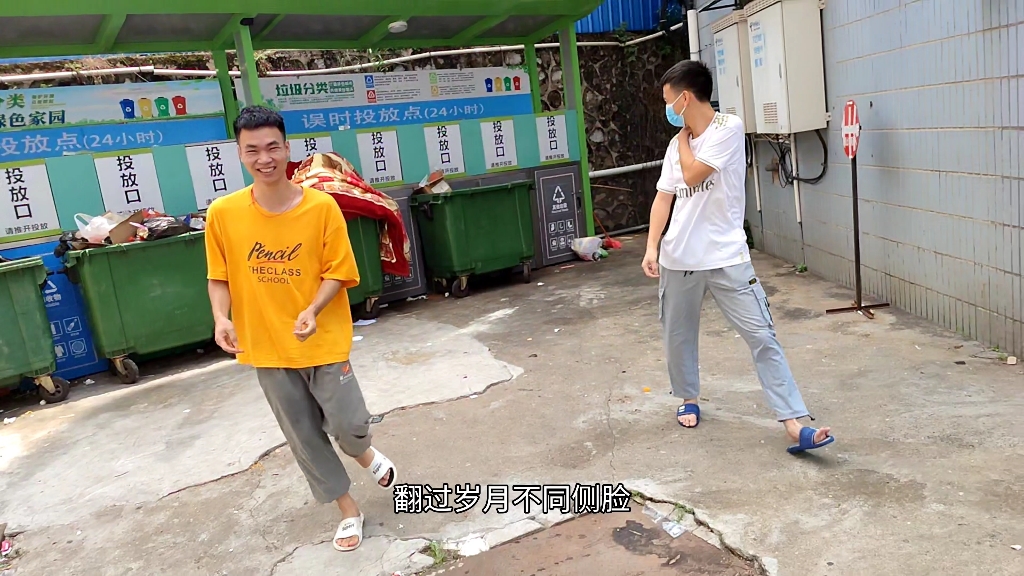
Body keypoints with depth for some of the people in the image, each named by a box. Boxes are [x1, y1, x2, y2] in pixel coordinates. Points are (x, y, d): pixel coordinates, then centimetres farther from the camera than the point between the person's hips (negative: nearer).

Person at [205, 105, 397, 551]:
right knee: (303, 437, 12)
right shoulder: (222, 213, -7)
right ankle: (348, 510, 33)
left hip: (324, 342, -2)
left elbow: (337, 271, -8)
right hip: (266, 347, 2)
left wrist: (312, 310, -25)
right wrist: (222, 318, -16)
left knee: (349, 424, -2)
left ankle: (364, 454, 38)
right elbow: (219, 278, 2)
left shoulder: (321, 206, -12)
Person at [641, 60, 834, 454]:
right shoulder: (677, 143, 10)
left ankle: (794, 424, -4)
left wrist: (684, 134, 1)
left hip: (726, 258, -5)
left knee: (762, 337, -6)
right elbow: (664, 197, 9)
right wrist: (652, 248, -1)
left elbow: (693, 175, -16)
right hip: (679, 260, 6)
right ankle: (689, 398, 38)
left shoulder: (729, 128, -8)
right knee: (678, 337, 15)